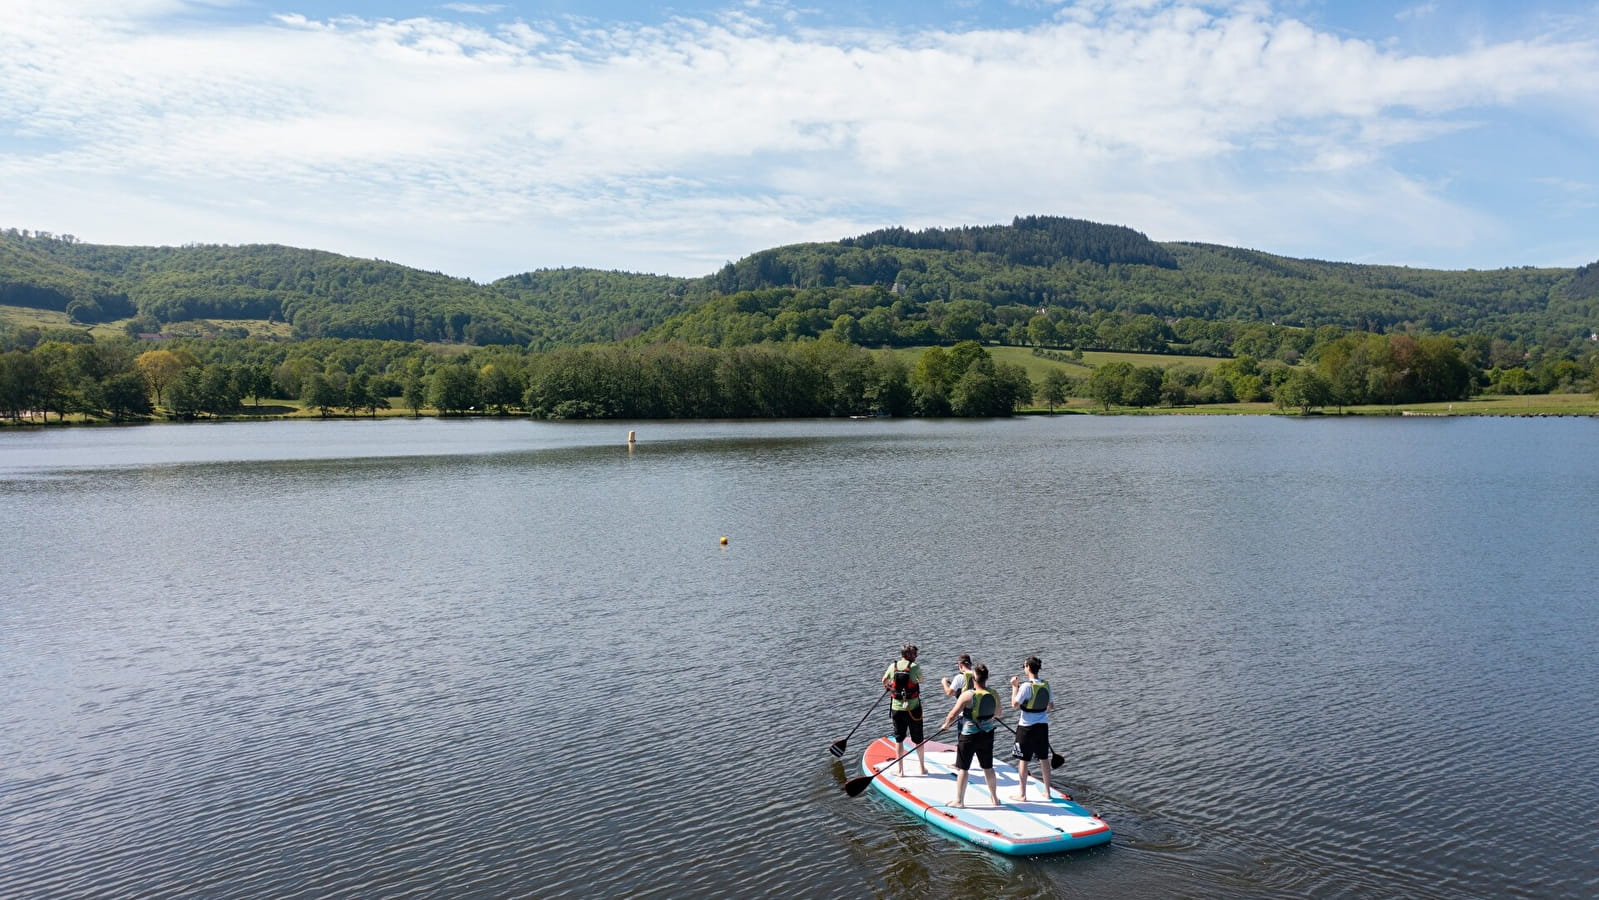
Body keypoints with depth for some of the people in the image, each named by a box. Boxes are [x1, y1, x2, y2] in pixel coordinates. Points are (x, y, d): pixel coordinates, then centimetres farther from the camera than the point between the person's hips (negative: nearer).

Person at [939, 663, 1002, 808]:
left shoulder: (967, 695, -20)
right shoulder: (994, 695, -5)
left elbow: (952, 715, -15)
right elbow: (997, 715, 12)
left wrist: (946, 724, 5)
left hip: (969, 736, -5)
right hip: (987, 735, 5)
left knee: (963, 768, 7)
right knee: (988, 768, 19)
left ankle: (959, 800, 13)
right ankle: (995, 798, 31)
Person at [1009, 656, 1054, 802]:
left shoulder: (1026, 686, -19)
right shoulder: (1046, 684, 1)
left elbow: (1015, 704, -15)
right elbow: (1051, 706, 10)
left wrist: (1014, 686, -7)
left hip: (1027, 727, -6)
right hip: (1043, 725, 6)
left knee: (1023, 760, 4)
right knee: (1044, 759, 15)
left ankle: (1022, 795, 10)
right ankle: (1047, 792, 23)